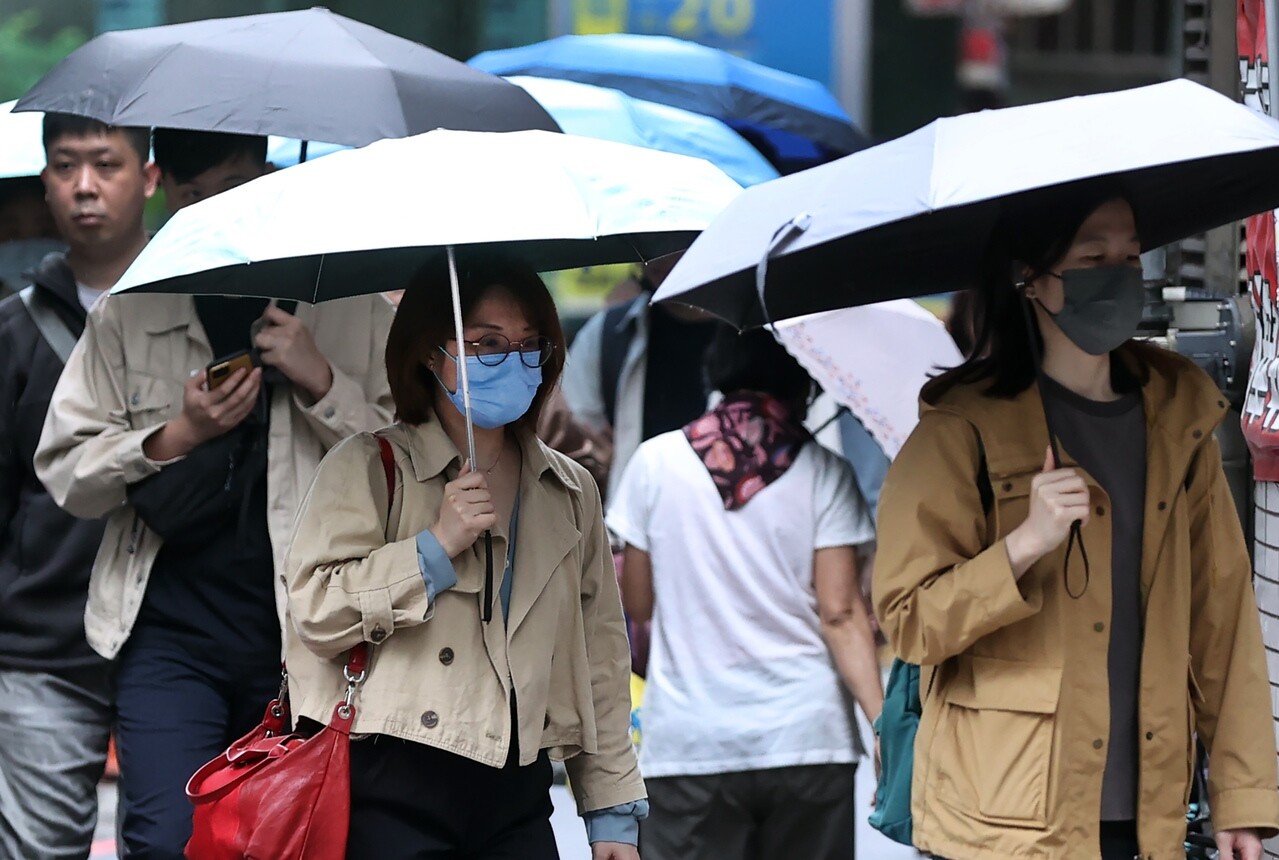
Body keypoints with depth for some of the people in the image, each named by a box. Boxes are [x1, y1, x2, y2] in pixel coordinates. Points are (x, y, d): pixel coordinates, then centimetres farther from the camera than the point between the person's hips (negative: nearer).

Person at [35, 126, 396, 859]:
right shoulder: (127, 316, 9)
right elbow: (64, 470, 7)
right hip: (172, 629, 0)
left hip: (301, 626, 0)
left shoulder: (349, 309, 7)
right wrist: (175, 437, -9)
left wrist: (321, 384, -10)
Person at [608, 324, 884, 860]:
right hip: (806, 737, 0)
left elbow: (637, 603, 9)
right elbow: (840, 614, -8)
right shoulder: (823, 473, 0)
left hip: (688, 749, 0)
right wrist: (885, 721, -10)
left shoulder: (656, 461, 2)